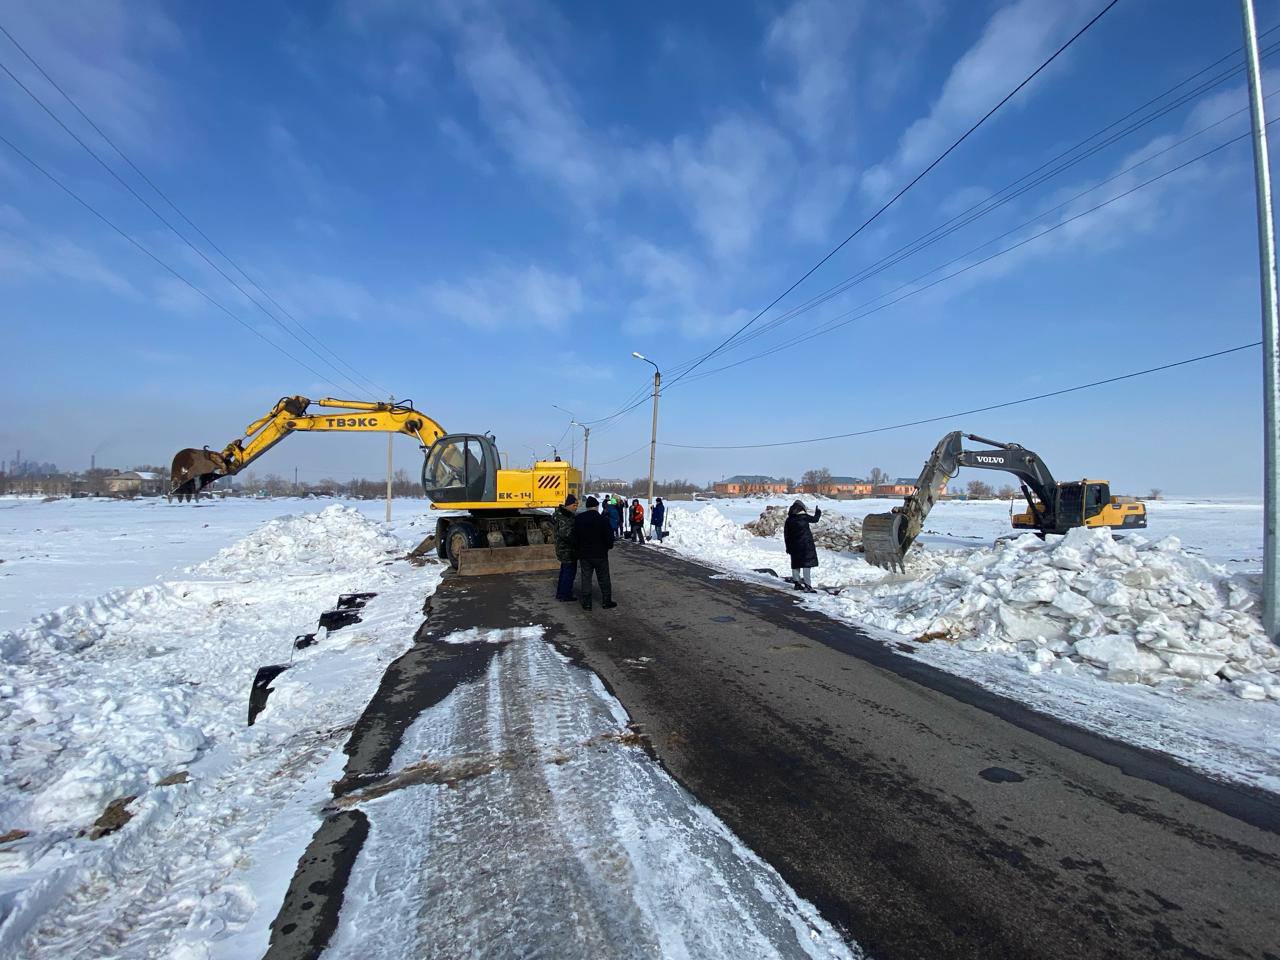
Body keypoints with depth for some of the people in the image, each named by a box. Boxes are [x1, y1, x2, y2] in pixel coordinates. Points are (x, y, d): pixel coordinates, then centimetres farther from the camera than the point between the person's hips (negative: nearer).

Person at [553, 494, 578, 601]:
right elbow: (565, 533, -32)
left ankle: (560, 593, 29)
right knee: (570, 572, 1)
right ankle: (565, 595, 10)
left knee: (564, 571, 20)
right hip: (568, 550, -10)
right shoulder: (565, 518, -23)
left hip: (563, 549, 10)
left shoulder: (561, 514, 9)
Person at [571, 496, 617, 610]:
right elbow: (609, 537, -10)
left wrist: (577, 550, 14)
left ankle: (586, 603, 9)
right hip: (600, 554, -3)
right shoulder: (602, 520, -14)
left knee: (585, 578, 8)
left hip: (584, 554, 3)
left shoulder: (578, 519, -1)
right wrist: (609, 546, 10)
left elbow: (574, 537, 4)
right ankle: (606, 602, 15)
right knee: (604, 579, 9)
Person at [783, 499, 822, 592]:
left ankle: (797, 583, 19)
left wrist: (788, 547, 13)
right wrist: (818, 512, 31)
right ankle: (807, 585, -8)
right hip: (806, 544, -4)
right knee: (807, 564, -3)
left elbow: (786, 535, 5)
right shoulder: (804, 517, -9)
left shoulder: (789, 520, 2)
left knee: (796, 564, 13)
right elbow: (815, 519, 10)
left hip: (794, 545, 4)